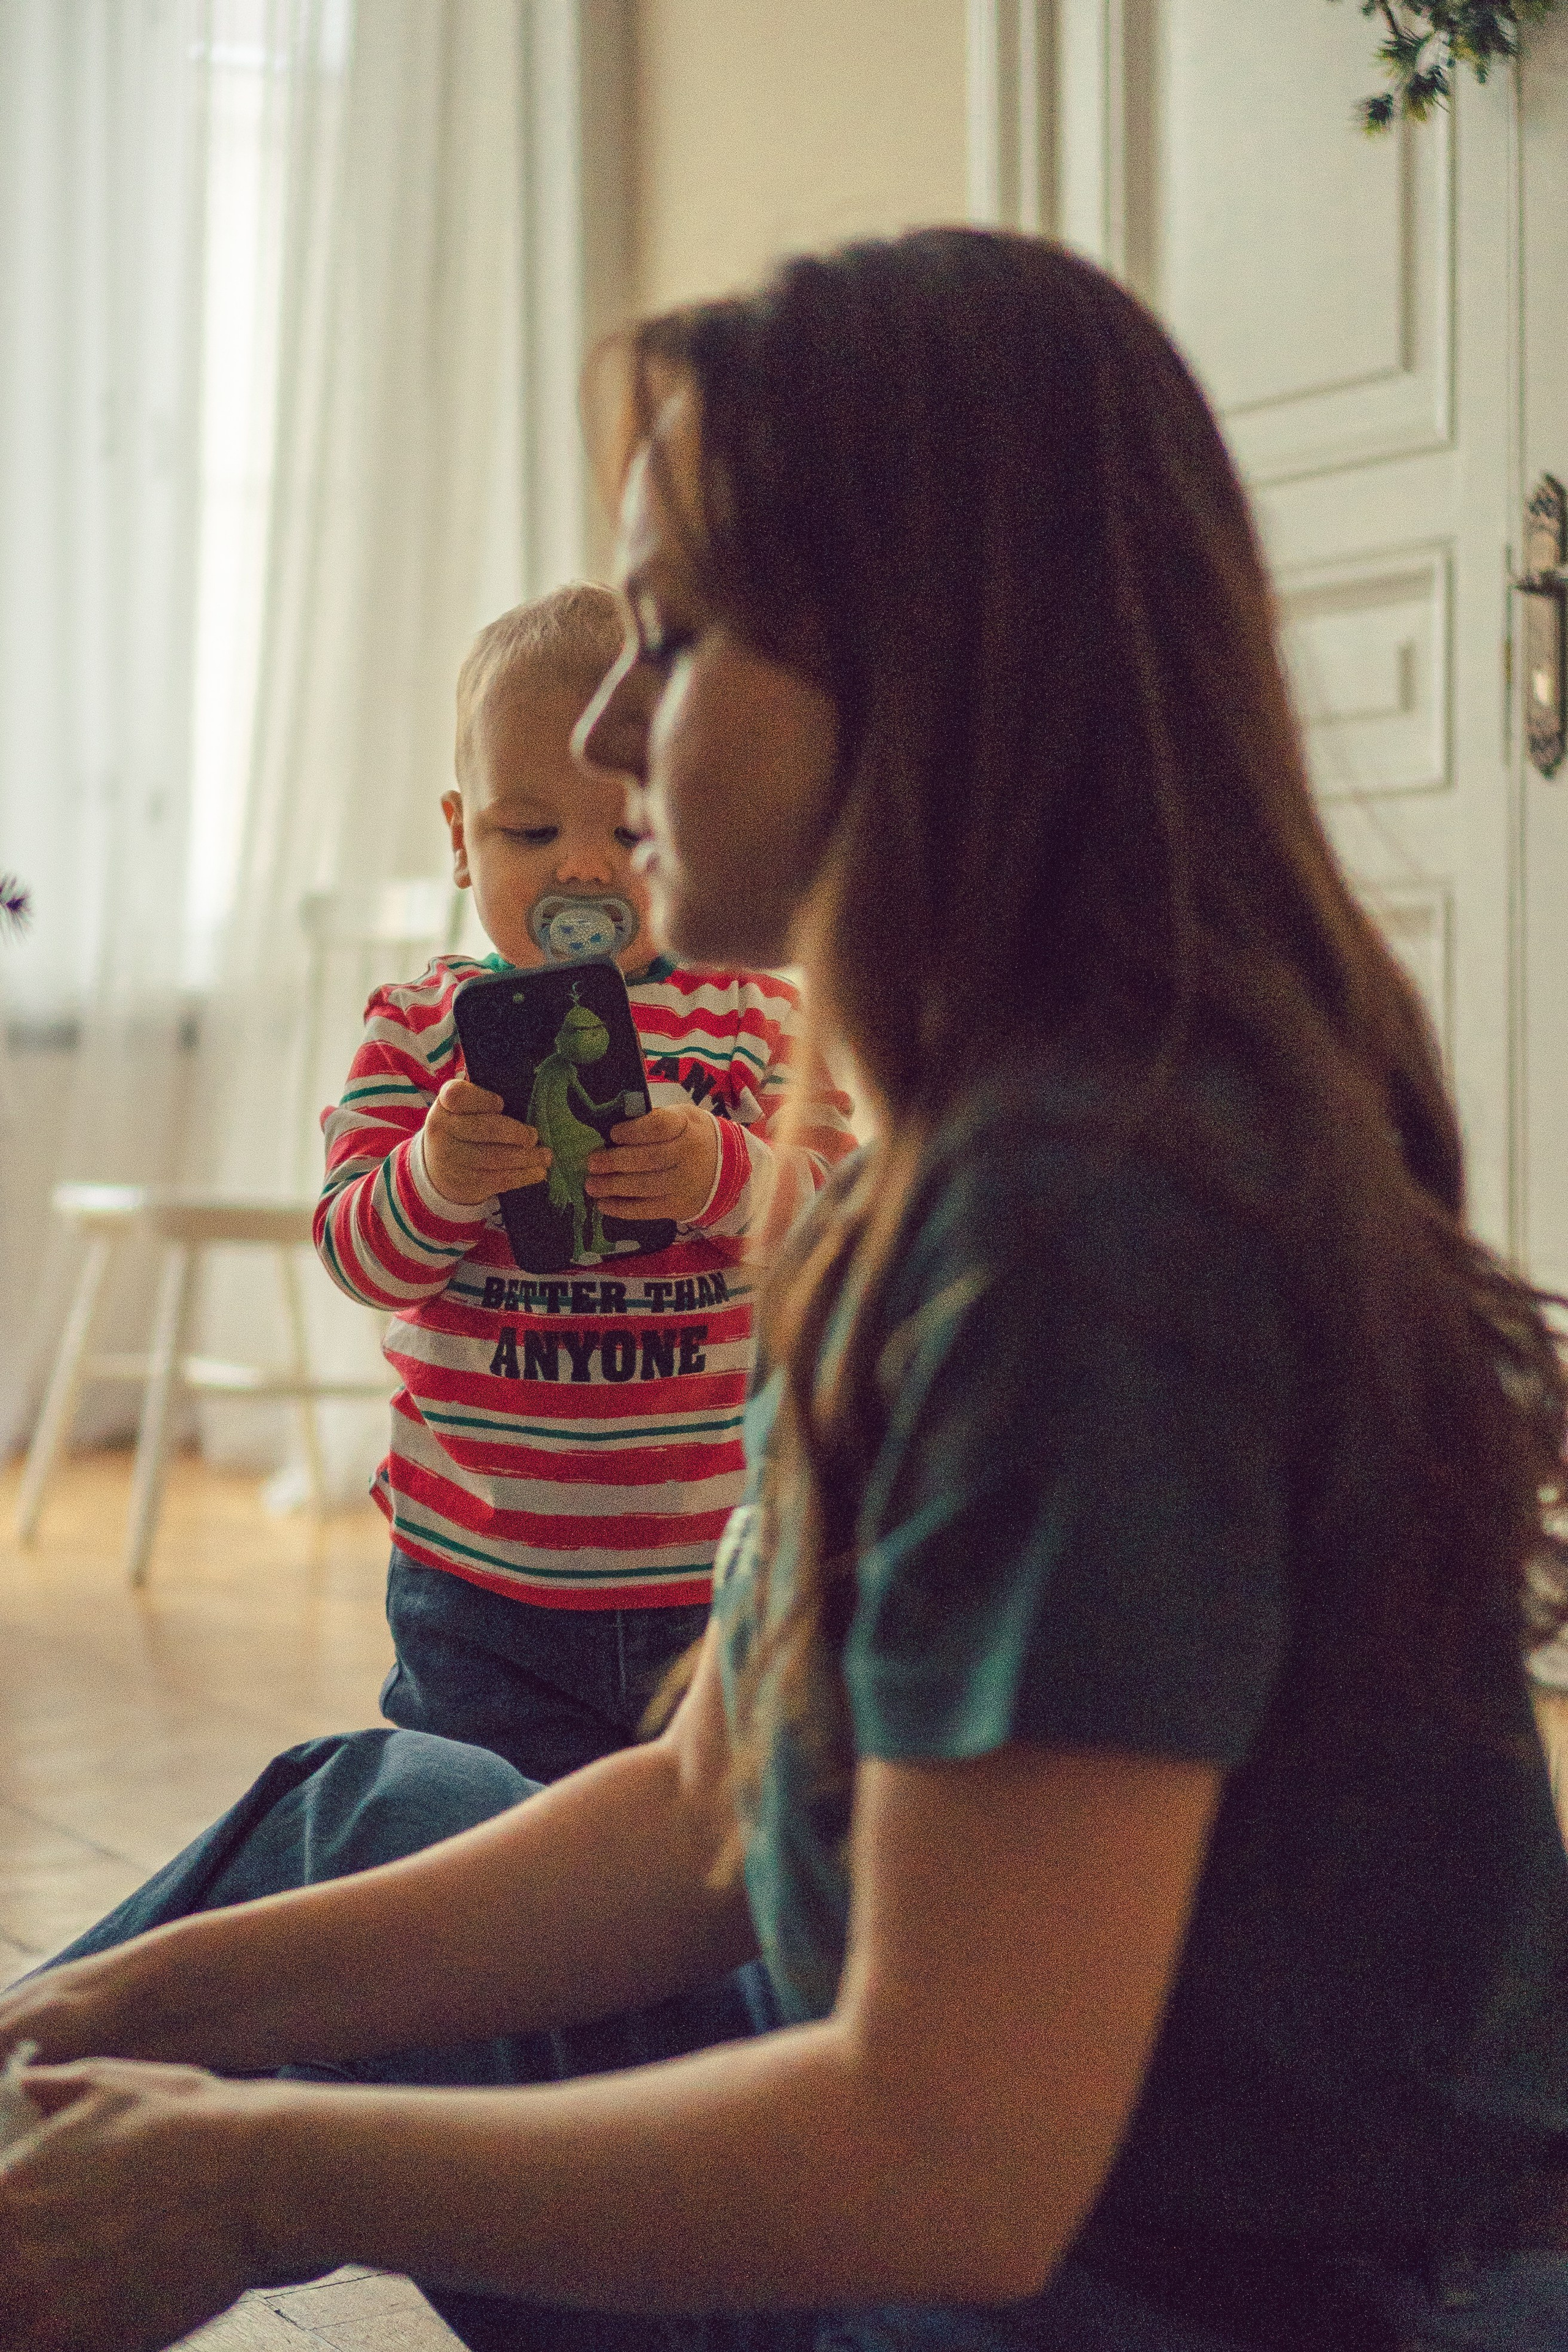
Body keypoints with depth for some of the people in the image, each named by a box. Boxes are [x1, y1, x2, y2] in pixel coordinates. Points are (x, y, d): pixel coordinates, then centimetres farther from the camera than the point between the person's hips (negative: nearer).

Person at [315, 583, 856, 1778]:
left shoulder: (760, 1015, 1)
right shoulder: (418, 1025, 2)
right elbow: (358, 1256, -5)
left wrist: (728, 1177, -27)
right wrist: (433, 1180, -27)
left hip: (725, 1576, 0)